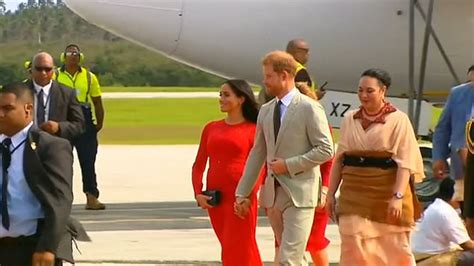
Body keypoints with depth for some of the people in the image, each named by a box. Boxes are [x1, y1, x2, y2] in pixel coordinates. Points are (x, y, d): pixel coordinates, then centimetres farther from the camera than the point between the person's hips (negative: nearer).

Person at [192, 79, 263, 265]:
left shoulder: (253, 130, -2)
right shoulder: (211, 128, 12)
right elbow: (199, 165, 13)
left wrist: (248, 195, -18)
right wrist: (198, 194, 0)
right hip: (215, 199, 5)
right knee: (237, 251, 12)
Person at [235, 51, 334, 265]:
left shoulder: (309, 108, -8)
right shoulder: (265, 110, 13)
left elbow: (326, 150, -11)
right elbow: (257, 153, 17)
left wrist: (289, 165, -14)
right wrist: (243, 193, 15)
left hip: (299, 193, -7)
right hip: (273, 194, 7)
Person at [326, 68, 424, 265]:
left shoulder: (398, 120, -3)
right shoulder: (350, 120, 10)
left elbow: (405, 162, -10)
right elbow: (339, 159, 13)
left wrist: (398, 197, -19)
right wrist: (331, 193, 9)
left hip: (386, 193, -3)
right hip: (355, 194, 3)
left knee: (394, 249, 5)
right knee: (354, 248, -6)